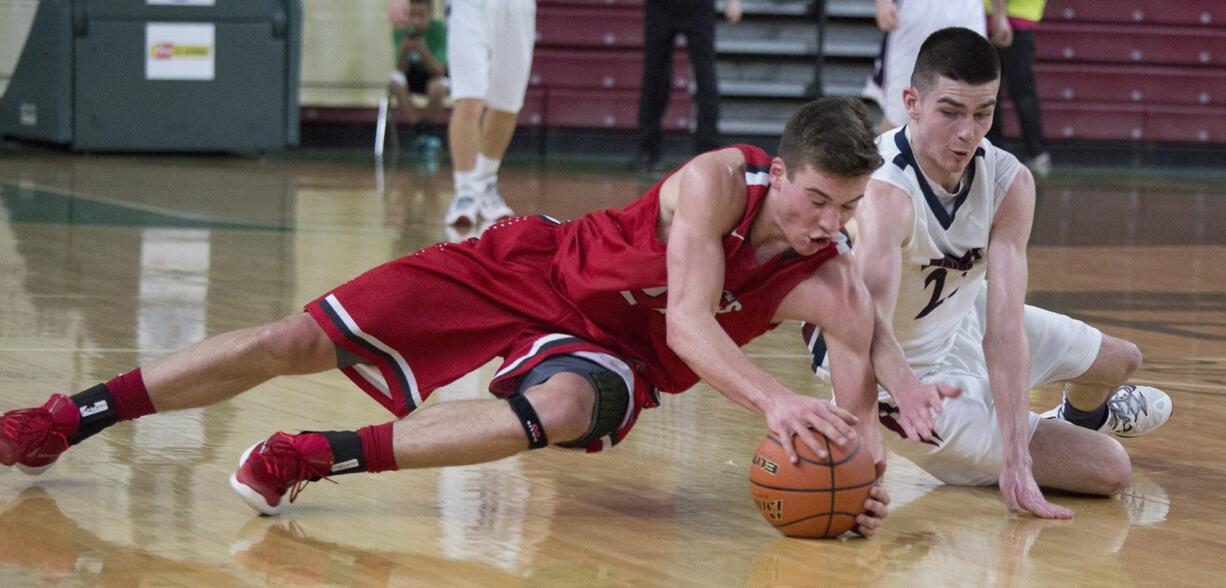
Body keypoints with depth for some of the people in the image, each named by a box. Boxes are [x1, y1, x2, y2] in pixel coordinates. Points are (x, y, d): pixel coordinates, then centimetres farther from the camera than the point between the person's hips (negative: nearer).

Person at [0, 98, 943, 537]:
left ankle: (316, 458, -24)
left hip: (608, 351, 1)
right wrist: (775, 399, -52)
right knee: (301, 341, -5)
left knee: (560, 410, -37)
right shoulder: (718, 181, -26)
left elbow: (857, 401, -22)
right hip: (534, 269, -1)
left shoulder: (830, 289, -18)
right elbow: (689, 322, -36)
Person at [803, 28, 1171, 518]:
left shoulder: (1009, 183, -19)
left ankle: (1082, 416, 63)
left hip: (964, 319, 6)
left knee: (1119, 361, 25)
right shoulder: (884, 193, -39)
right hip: (915, 379, -6)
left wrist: (1017, 463, -36)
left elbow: (1004, 329, -28)